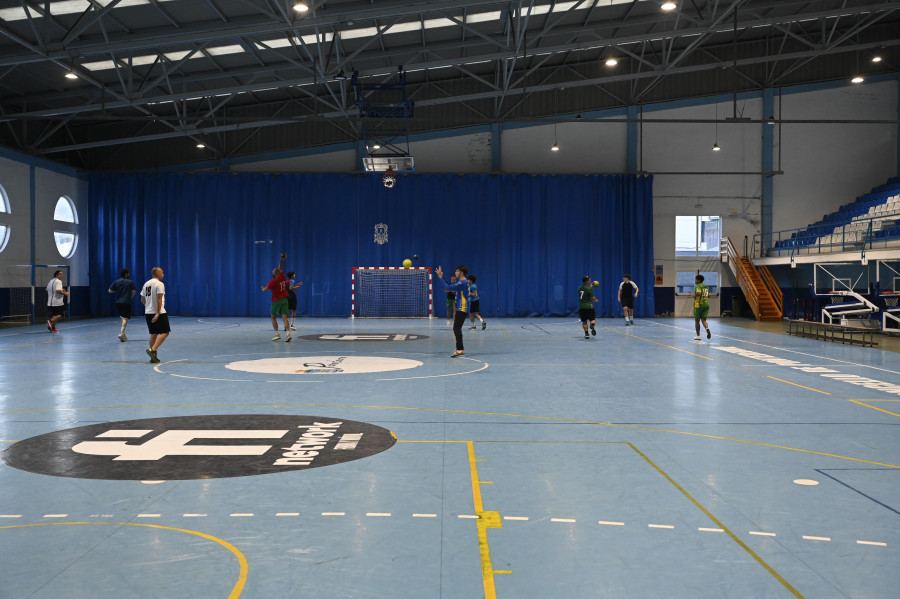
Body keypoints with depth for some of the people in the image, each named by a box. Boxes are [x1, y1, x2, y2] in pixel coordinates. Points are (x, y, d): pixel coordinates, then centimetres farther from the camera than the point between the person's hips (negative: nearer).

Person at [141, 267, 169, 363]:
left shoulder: (146, 284, 13)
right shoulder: (159, 284, -10)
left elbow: (142, 300, 19)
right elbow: (159, 299, -19)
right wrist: (158, 313, -22)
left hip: (148, 312, 8)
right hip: (158, 312, -8)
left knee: (154, 334, 12)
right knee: (164, 333, -3)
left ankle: (153, 356, 11)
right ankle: (152, 350, -18)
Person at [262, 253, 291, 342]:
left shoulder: (273, 281, -13)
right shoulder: (283, 277, 2)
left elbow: (265, 290, -8)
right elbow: (281, 268, 21)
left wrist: (263, 288, 13)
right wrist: (282, 260, 22)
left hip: (276, 300, -4)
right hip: (285, 299, 4)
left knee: (273, 317, 11)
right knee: (284, 317, -4)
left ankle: (277, 334, 5)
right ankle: (288, 333, -21)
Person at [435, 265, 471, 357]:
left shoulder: (463, 282, -15)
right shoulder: (464, 282, 16)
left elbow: (448, 287, -21)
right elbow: (450, 286, 20)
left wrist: (440, 277, -14)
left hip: (462, 309, -10)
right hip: (462, 309, 10)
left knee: (456, 329, -12)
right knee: (457, 329, 14)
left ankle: (459, 349, -14)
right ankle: (461, 349, 19)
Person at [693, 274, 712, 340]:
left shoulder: (698, 286, -10)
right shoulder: (706, 286, 14)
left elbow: (698, 293, -29)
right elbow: (708, 295, 22)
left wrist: (694, 295, -11)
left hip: (699, 305, -6)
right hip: (706, 304, 6)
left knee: (697, 321, 7)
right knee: (703, 320, 4)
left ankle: (698, 336, 13)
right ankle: (707, 328, -28)